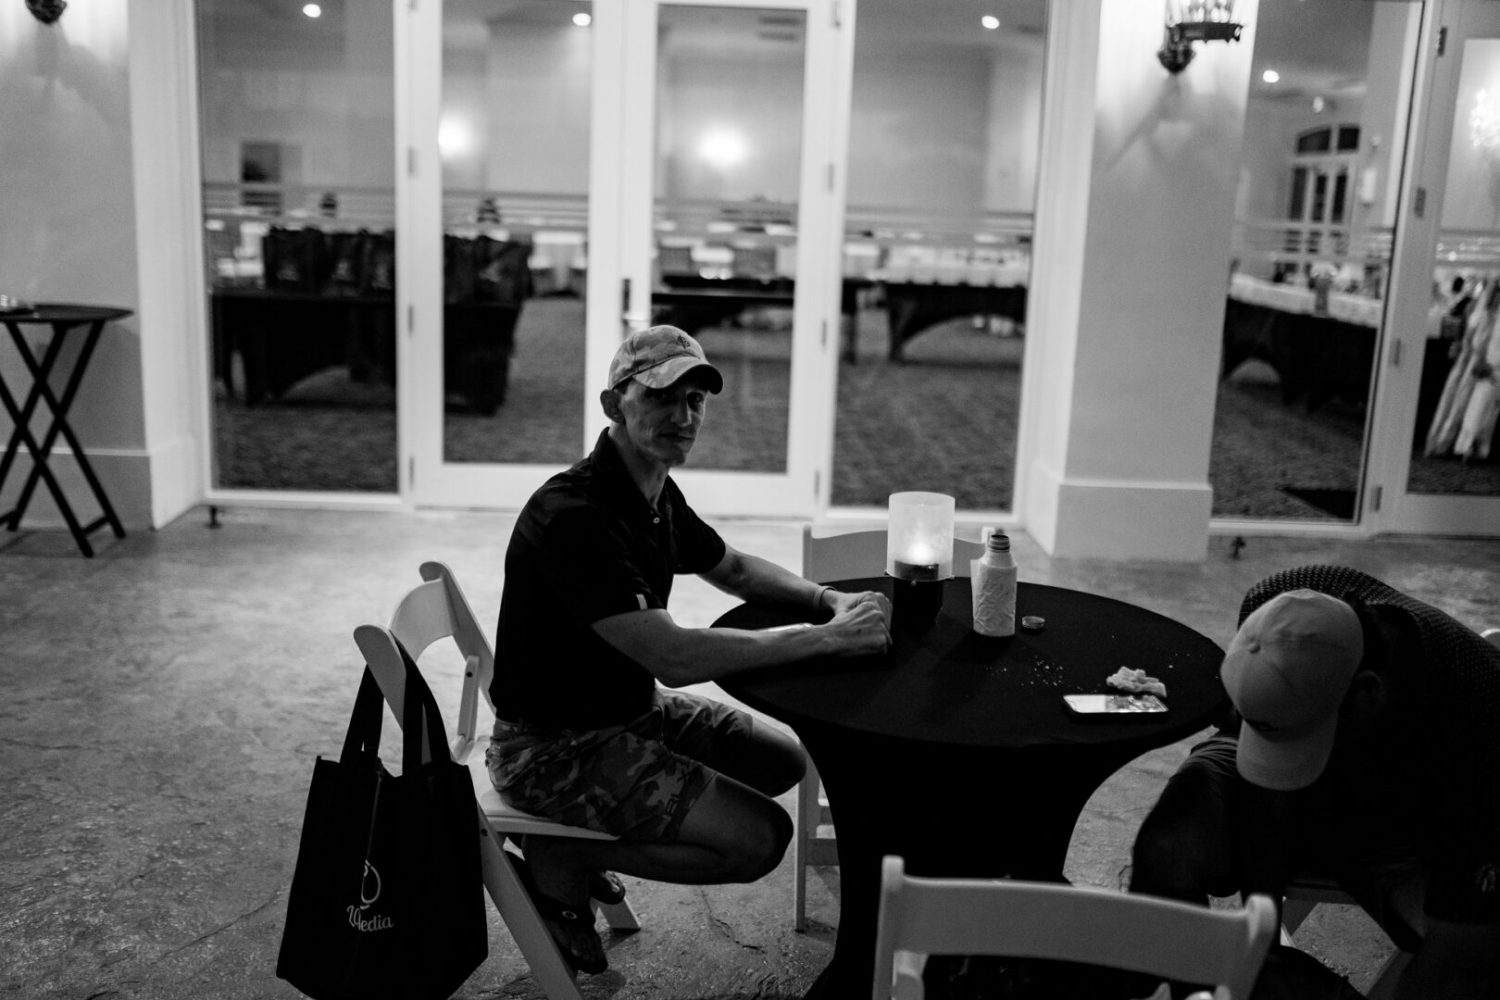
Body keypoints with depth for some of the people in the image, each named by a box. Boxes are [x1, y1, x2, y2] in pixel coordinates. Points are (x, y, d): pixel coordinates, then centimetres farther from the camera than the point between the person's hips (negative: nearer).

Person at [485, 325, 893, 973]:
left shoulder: (658, 495, 3)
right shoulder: (574, 516, -28)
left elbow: (734, 568, 20)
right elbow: (672, 657, -34)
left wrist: (828, 600, 1)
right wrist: (826, 639, -29)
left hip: (631, 709, 10)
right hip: (552, 746, -10)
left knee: (783, 762, 14)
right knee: (758, 837, -17)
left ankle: (575, 847, 14)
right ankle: (562, 859, 0)